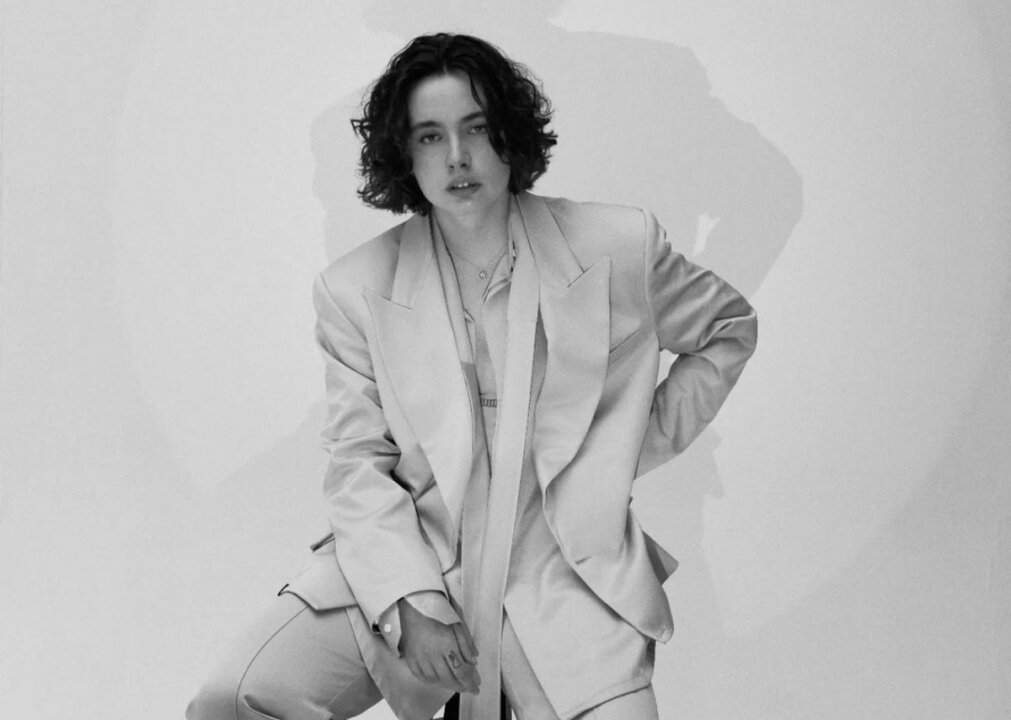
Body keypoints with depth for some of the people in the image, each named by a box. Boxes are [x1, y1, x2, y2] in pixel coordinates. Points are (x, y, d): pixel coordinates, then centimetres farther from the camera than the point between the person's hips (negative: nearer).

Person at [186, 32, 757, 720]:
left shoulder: (620, 247, 1)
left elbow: (730, 327, 18)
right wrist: (413, 603, -12)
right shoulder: (354, 290, 2)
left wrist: (644, 441, 7)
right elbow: (358, 464, 2)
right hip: (404, 563, 1)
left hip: (564, 569, 0)